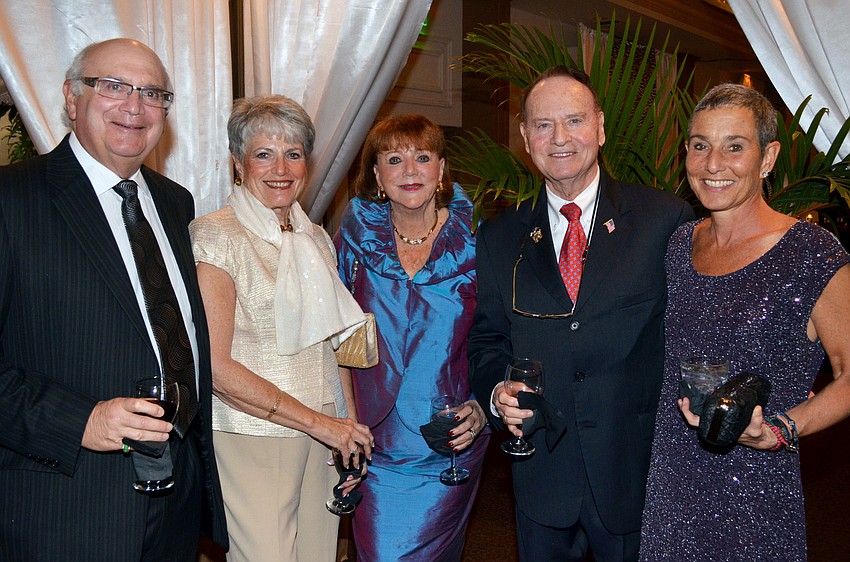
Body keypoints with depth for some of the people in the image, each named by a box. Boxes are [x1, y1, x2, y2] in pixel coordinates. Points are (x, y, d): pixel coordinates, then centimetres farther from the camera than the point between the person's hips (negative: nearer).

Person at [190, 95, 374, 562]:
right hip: (251, 440, -6)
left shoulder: (317, 239, 12)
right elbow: (215, 365, -15)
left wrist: (350, 428, 4)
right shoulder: (217, 235, -9)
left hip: (322, 437, 6)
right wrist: (317, 421, -13)